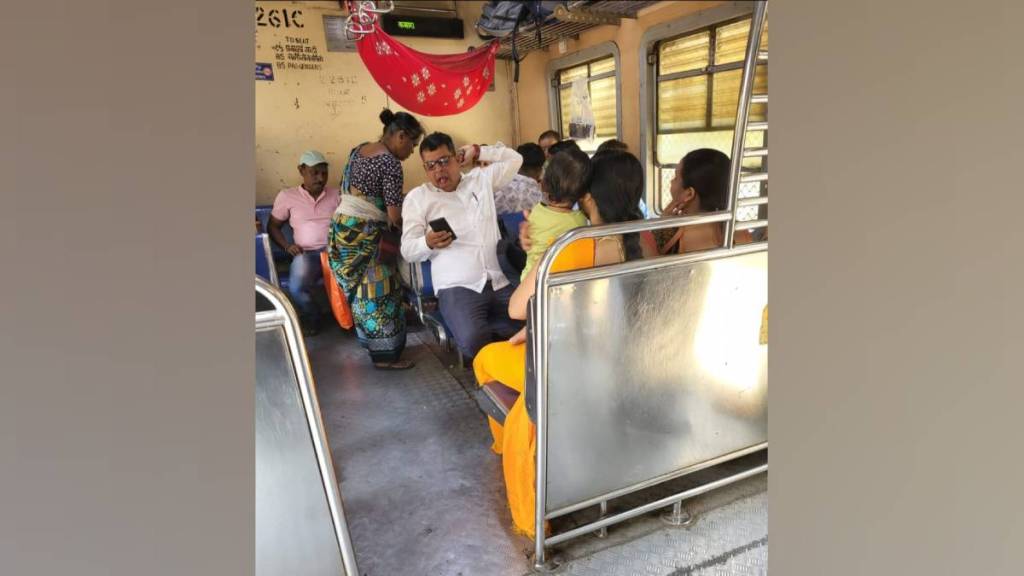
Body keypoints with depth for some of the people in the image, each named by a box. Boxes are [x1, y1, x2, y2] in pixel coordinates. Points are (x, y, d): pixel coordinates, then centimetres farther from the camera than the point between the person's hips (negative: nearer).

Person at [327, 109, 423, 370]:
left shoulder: (358, 149, 12)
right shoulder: (391, 164, -15)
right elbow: (394, 215, -18)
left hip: (341, 227, 9)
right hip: (364, 234, -9)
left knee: (360, 289, 17)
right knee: (377, 293, 0)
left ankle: (370, 341, 29)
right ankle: (384, 355, 8)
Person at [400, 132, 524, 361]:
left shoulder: (481, 179, 19)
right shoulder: (417, 197, 10)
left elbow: (514, 159, 25)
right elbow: (407, 250, 4)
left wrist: (476, 151, 21)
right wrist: (428, 243, -18)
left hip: (500, 282, 3)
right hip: (457, 287, -3)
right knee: (473, 340, -30)